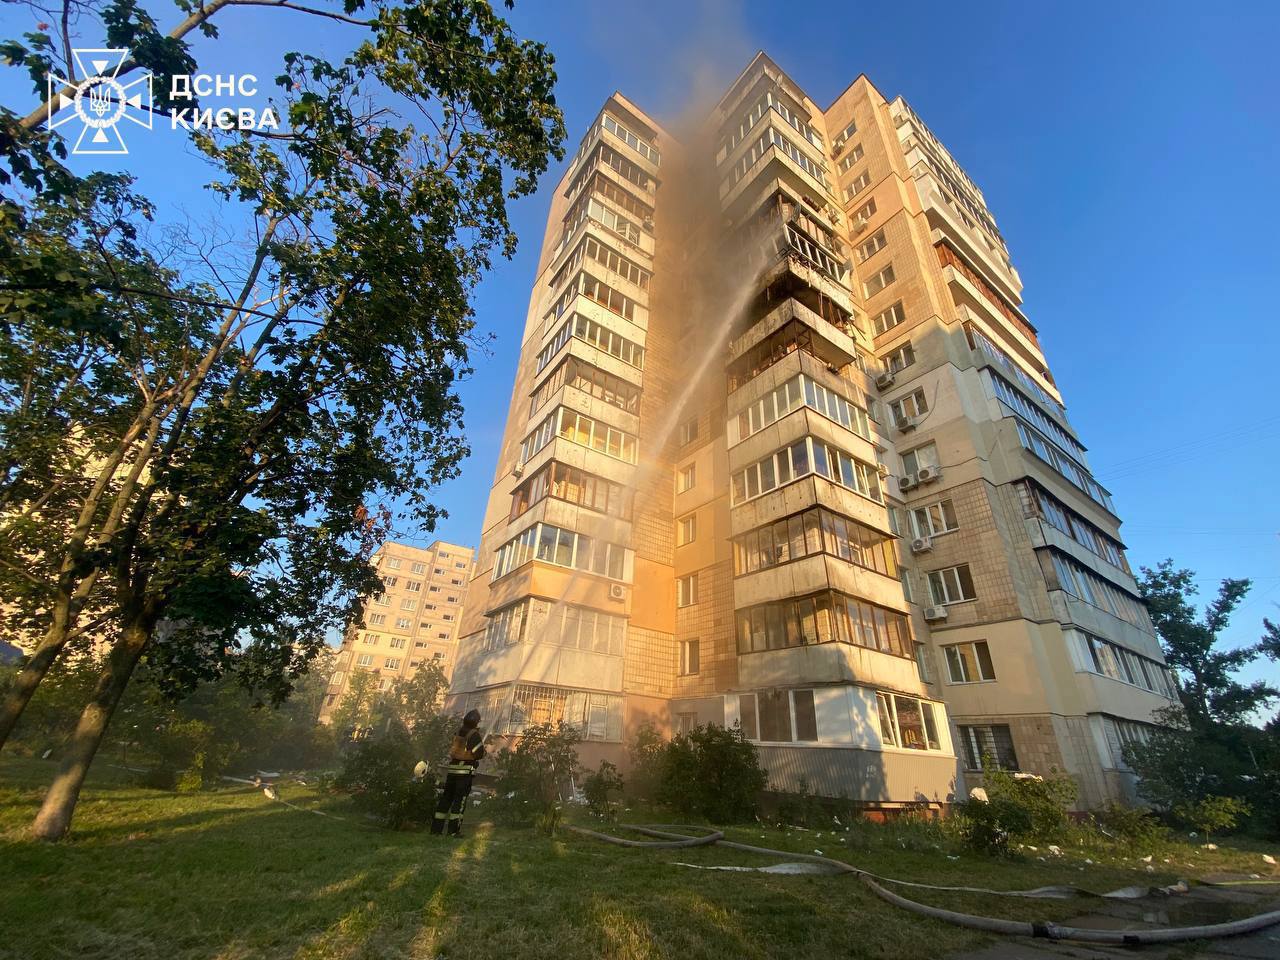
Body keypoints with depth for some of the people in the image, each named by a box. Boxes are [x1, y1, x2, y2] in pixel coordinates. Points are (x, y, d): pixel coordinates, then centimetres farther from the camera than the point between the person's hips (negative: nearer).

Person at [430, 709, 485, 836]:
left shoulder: (457, 733, 10)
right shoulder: (474, 735, -10)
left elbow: (451, 750, 18)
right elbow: (479, 754, -13)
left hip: (452, 769, 6)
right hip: (466, 771, -6)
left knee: (446, 798, 15)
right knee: (460, 800, 1)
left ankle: (436, 827, 20)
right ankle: (454, 830, 2)